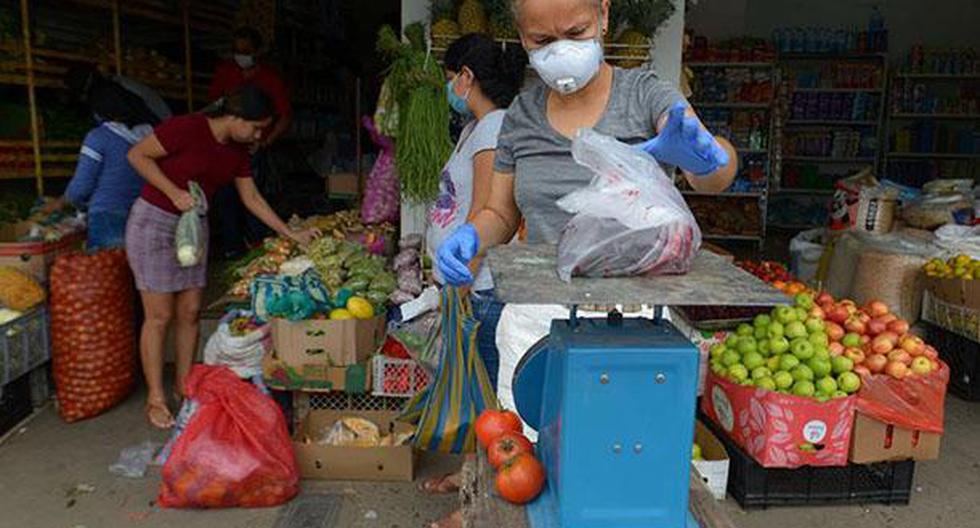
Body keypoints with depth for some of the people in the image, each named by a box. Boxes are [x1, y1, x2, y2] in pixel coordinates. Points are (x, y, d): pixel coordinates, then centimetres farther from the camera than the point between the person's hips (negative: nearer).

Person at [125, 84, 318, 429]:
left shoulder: (238, 150, 2)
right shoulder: (188, 129, -20)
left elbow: (252, 199, 8)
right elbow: (137, 155, -15)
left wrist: (292, 235, 6)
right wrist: (174, 192, -23)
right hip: (154, 222, -7)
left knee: (190, 312, 9)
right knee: (160, 316, -2)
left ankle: (185, 383, 25)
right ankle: (155, 399, 10)